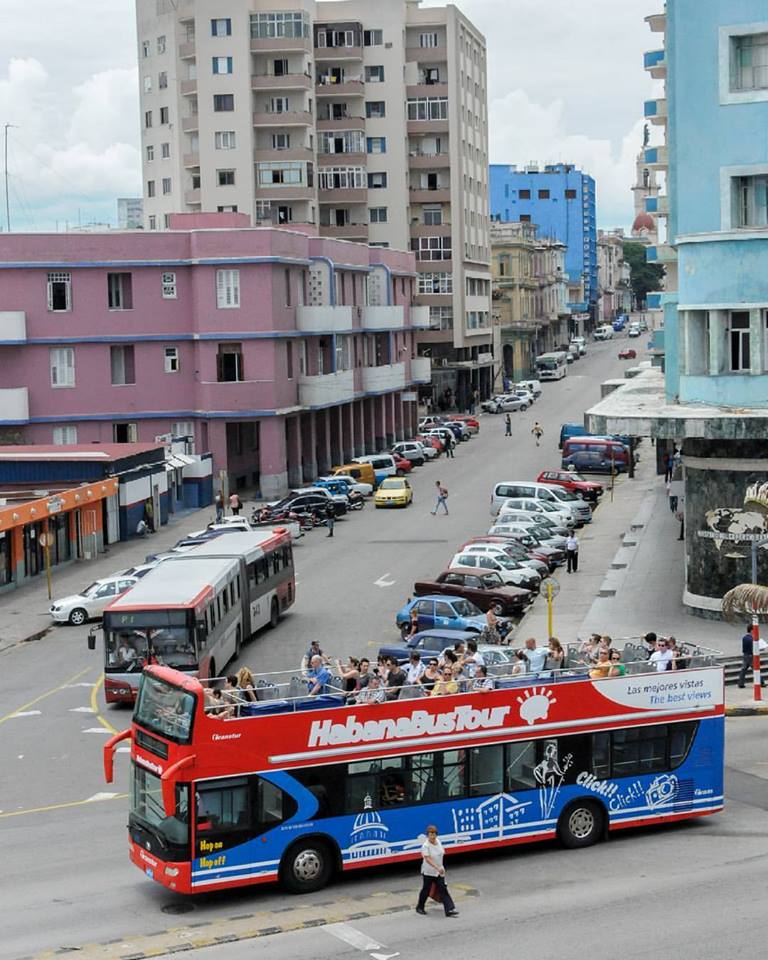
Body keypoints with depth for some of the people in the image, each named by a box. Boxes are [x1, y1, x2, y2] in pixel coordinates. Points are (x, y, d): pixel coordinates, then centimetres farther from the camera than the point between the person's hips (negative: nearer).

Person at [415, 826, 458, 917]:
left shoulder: (438, 842, 0)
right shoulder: (426, 846, -21)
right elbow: (428, 859, -30)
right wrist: (437, 868, -40)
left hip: (439, 872, 5)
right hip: (428, 872, -5)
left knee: (443, 890, -1)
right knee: (426, 890, 9)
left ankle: (450, 910, -5)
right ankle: (420, 907, 30)